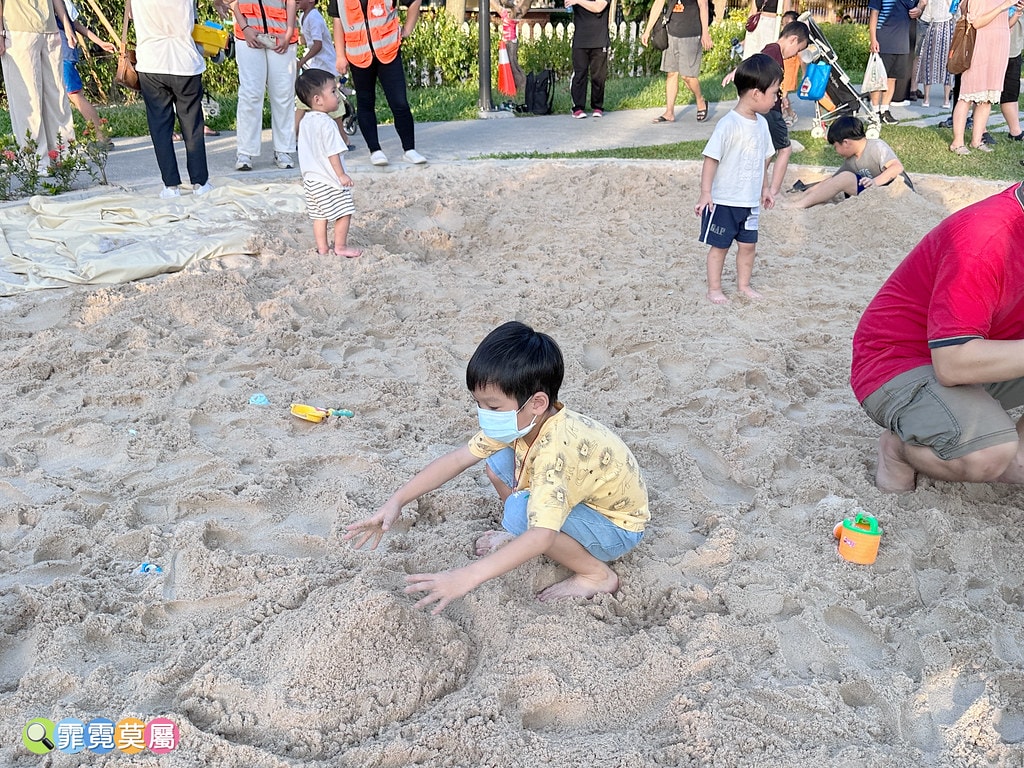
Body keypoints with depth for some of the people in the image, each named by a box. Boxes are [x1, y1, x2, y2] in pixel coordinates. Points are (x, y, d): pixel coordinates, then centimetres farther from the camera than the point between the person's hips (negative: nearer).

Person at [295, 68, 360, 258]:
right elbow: (332, 152, -20)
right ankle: (340, 246, 8)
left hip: (311, 179, 9)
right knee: (344, 213, 2)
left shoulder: (306, 121, 9)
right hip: (329, 180, -9)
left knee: (319, 215, 12)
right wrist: (341, 174, -15)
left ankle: (322, 248, 17)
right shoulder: (326, 123, -19)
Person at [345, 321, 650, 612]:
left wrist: (466, 577, -52)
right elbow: (457, 459, -9)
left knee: (520, 512, -30)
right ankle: (519, 538, 13)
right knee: (498, 462, -3)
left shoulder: (556, 450, -38)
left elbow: (541, 537, -47)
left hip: (620, 527, -7)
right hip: (585, 497, 8)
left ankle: (597, 574, -10)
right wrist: (396, 501, -15)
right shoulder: (523, 420, -14)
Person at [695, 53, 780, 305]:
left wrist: (764, 188, 22)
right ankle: (714, 289, 17)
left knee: (748, 244, 14)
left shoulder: (762, 123, 6)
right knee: (719, 246, 5)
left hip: (750, 201, 7)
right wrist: (705, 193, -20)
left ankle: (744, 284, 30)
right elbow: (711, 159, -18)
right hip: (724, 201, -7)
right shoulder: (729, 125, -18)